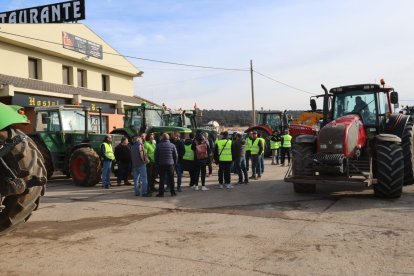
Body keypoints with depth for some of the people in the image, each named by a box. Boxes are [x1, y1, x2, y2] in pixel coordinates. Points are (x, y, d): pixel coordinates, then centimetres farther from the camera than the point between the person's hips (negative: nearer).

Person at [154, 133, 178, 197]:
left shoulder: (158, 145, -3)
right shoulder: (172, 145, -3)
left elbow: (156, 156, 0)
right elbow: (176, 156, 1)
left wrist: (157, 163, 10)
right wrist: (175, 163, 12)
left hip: (161, 164, 0)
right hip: (170, 164, 0)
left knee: (162, 179, 5)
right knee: (171, 179, 8)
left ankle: (161, 193, 6)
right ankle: (172, 192, 12)